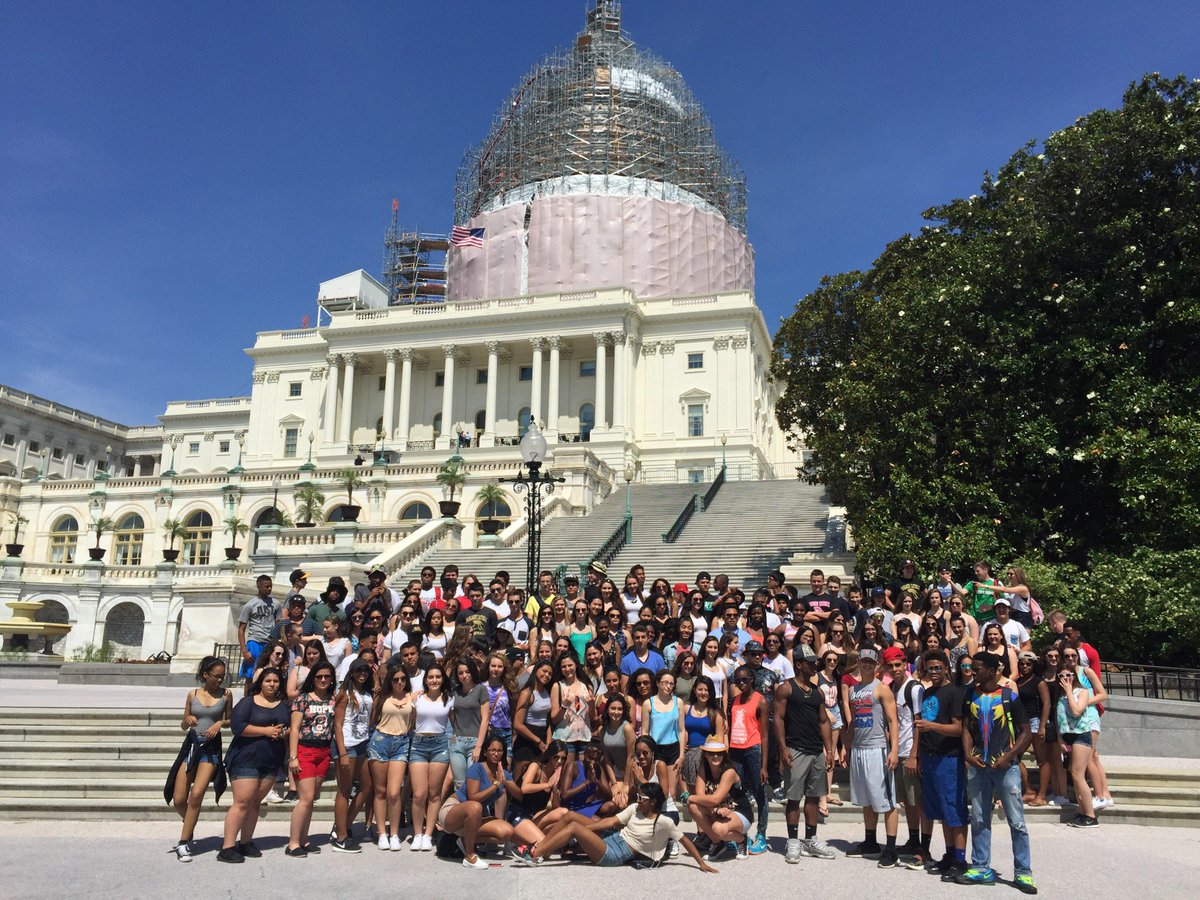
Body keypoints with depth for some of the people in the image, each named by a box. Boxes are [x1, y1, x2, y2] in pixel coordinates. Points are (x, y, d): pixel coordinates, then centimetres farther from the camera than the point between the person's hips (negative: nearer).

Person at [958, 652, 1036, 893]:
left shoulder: (1010, 696, -5)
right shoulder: (971, 695, 7)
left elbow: (1026, 732, -3)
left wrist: (1009, 757, -13)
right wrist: (968, 754, -3)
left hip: (1005, 766, -4)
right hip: (977, 766, 4)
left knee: (1016, 821, -1)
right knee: (979, 820, 10)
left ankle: (1023, 872, 8)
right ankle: (981, 868, 19)